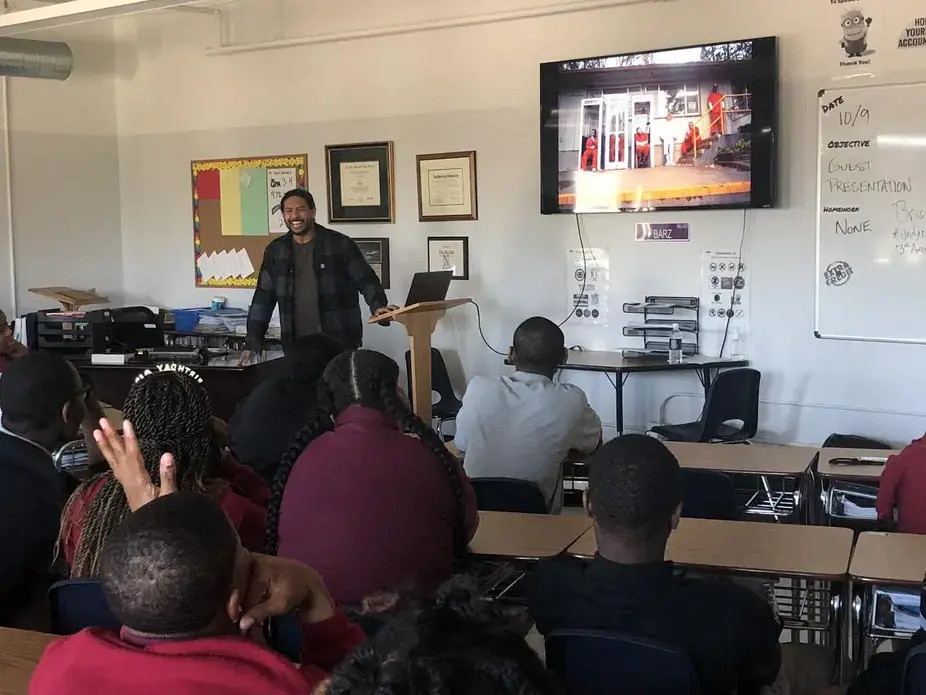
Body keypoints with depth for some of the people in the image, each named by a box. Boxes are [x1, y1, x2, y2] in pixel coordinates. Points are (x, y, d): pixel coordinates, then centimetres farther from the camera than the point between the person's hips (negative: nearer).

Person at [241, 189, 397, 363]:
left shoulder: (340, 244, -2)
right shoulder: (275, 251, 9)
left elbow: (366, 280, -3)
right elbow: (263, 299, 11)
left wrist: (378, 306, -24)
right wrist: (253, 343, 4)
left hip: (340, 344, -3)